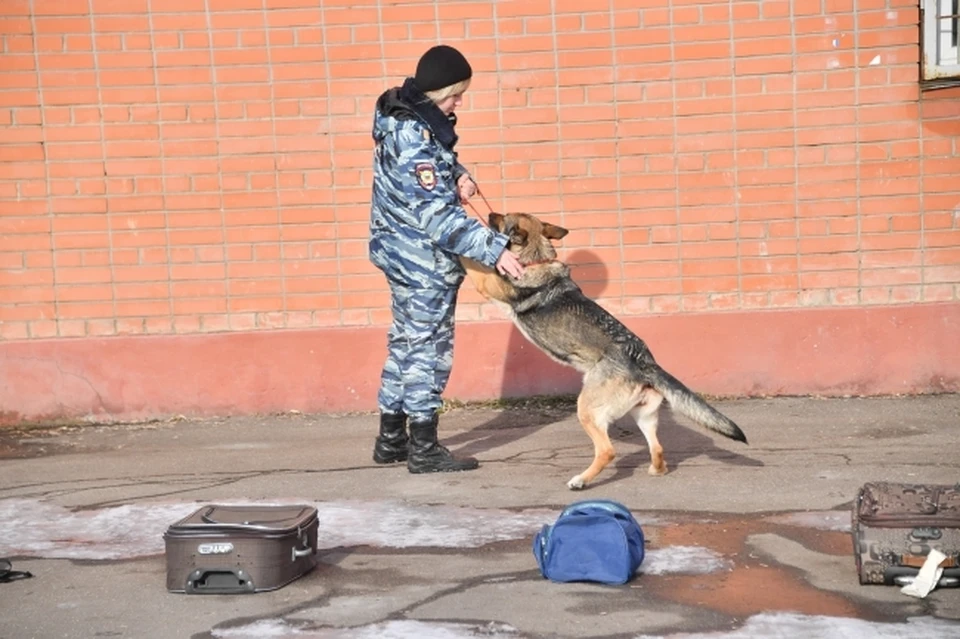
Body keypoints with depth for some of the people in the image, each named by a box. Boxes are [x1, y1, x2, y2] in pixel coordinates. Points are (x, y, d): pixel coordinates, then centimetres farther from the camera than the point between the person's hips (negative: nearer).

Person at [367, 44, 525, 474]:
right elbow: (437, 215, -30)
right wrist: (494, 250, -32)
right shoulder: (415, 137, -26)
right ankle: (424, 450, 11)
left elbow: (435, 164, 19)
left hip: (401, 251, 10)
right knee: (429, 350, 1)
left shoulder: (402, 113, 4)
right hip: (425, 260, -10)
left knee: (405, 343, 17)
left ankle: (391, 440, 28)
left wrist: (458, 174, -3)